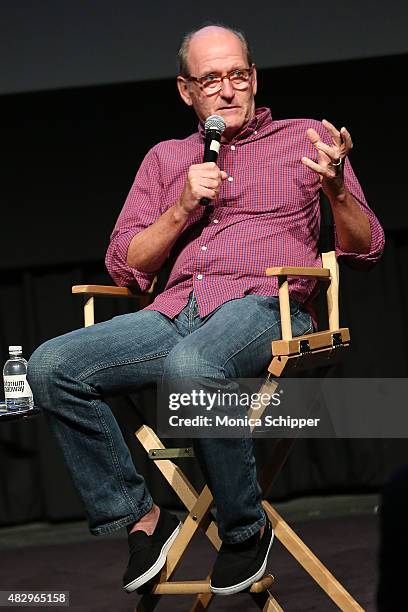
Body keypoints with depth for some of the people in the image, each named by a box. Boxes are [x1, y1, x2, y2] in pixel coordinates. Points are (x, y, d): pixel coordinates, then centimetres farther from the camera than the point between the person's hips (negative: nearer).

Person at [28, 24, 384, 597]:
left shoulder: (305, 138, 16)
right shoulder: (165, 158, 24)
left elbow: (366, 247, 9)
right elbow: (124, 265, 17)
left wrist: (335, 185, -11)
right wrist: (183, 209, 1)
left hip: (263, 306, -4)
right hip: (175, 312, 4)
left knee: (192, 366, -40)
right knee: (50, 367, -21)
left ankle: (247, 527, -19)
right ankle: (139, 516, -9)